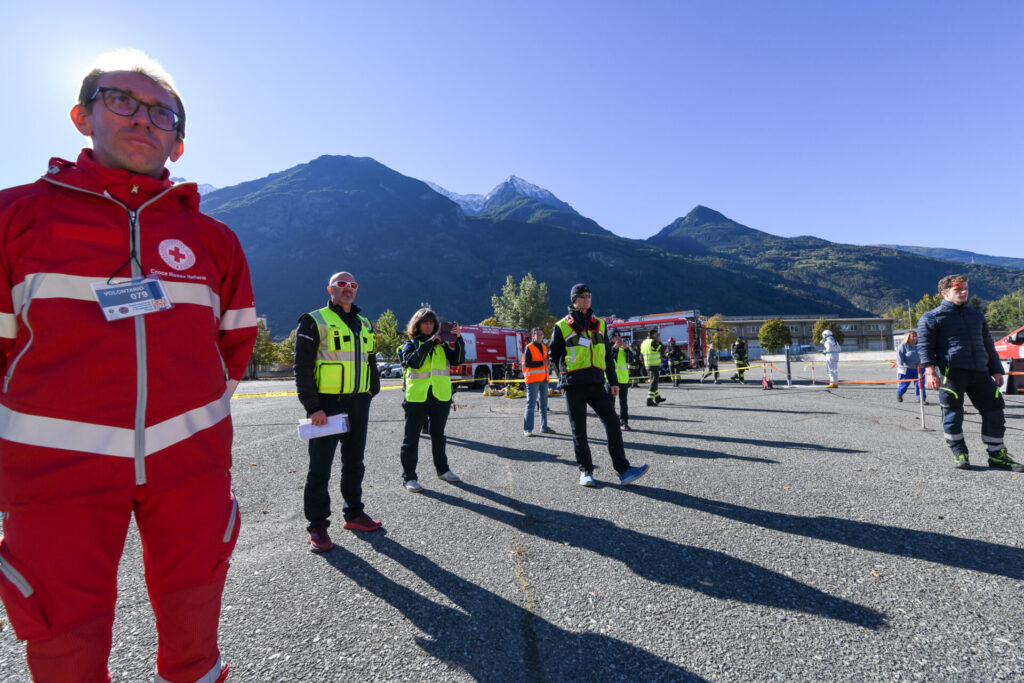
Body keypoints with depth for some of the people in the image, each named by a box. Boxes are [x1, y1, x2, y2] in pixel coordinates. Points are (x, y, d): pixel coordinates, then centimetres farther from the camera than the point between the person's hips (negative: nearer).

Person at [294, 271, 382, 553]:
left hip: (359, 403, 6)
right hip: (327, 404, -6)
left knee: (354, 463, 15)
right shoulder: (315, 321, -5)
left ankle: (354, 513, 29)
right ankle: (317, 526, 13)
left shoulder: (364, 325, 16)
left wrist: (372, 391, 11)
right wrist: (313, 407, -17)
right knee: (320, 467, 1)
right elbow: (302, 367, -10)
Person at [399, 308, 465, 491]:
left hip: (441, 397, 4)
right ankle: (409, 477, 8)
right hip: (417, 397, -4)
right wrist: (430, 342, -20)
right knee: (412, 438, 0)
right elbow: (413, 361, -17)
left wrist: (458, 339, -14)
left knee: (438, 435, 18)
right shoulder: (410, 344, 3)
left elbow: (458, 359, -1)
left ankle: (443, 470, 32)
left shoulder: (441, 345, 12)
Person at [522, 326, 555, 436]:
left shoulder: (544, 347, 16)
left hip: (543, 379, 8)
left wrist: (548, 360, 7)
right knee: (531, 403, -9)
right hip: (533, 379, -7)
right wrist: (542, 362, -18)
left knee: (544, 403, 12)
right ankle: (527, 429, -7)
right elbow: (527, 363, -15)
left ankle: (544, 427, 21)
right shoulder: (529, 348, -6)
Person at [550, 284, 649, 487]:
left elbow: (607, 355, 18)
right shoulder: (562, 326, 1)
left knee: (612, 423, -5)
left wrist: (613, 381, 13)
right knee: (579, 431, 4)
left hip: (596, 384, 3)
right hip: (574, 386, -3)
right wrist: (564, 379, 4)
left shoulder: (599, 324, 14)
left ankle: (623, 471, 0)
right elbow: (554, 355, 9)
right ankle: (585, 472, 18)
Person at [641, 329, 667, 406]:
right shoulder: (653, 342, -14)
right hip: (654, 365, -9)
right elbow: (662, 349, -10)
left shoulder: (643, 343, 13)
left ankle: (657, 398, 32)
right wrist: (659, 341, 1)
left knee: (654, 381, 20)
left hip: (647, 365, 9)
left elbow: (641, 356, 16)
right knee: (654, 382, -8)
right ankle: (649, 400, -12)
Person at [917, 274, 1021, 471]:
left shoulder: (976, 315, 22)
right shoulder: (932, 317, 3)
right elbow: (924, 345, -6)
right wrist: (930, 370, -18)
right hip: (951, 372, -5)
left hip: (980, 373, 6)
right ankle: (959, 453, 12)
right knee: (953, 414, -2)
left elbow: (987, 344, 27)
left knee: (994, 409, 5)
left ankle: (996, 454, 17)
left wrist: (996, 370, 20)